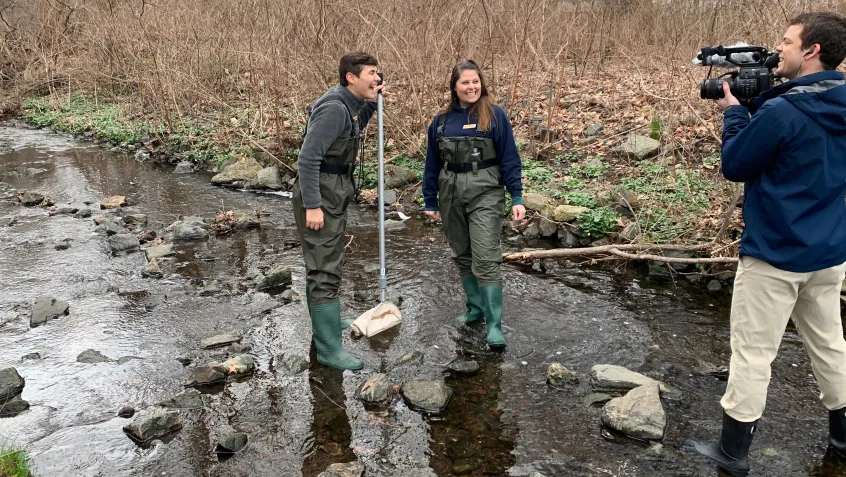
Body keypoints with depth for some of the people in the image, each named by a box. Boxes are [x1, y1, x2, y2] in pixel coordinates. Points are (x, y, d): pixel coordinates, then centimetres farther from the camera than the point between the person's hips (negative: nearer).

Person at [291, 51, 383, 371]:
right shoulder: (334, 107, -20)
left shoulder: (347, 104, 9)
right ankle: (329, 348, -1)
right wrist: (312, 205, -26)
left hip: (334, 193, 10)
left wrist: (371, 103, 16)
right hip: (319, 196, -10)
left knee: (325, 263, 23)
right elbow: (307, 158, -24)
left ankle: (326, 321, 41)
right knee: (325, 271, -7)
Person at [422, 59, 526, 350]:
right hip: (451, 194, 5)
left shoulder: (495, 116, -4)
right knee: (462, 256, 14)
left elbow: (509, 159, -4)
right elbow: (432, 164, 12)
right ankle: (475, 308, 30)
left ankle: (494, 326, -3)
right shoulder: (441, 120, 6)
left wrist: (517, 198, -10)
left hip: (485, 194, -4)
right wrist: (430, 201, 11)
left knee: (486, 260, -9)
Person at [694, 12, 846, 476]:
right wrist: (756, 102, 7)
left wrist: (734, 112, 0)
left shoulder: (781, 112, -21)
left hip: (776, 255, -8)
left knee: (752, 353, 2)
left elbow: (734, 166, -11)